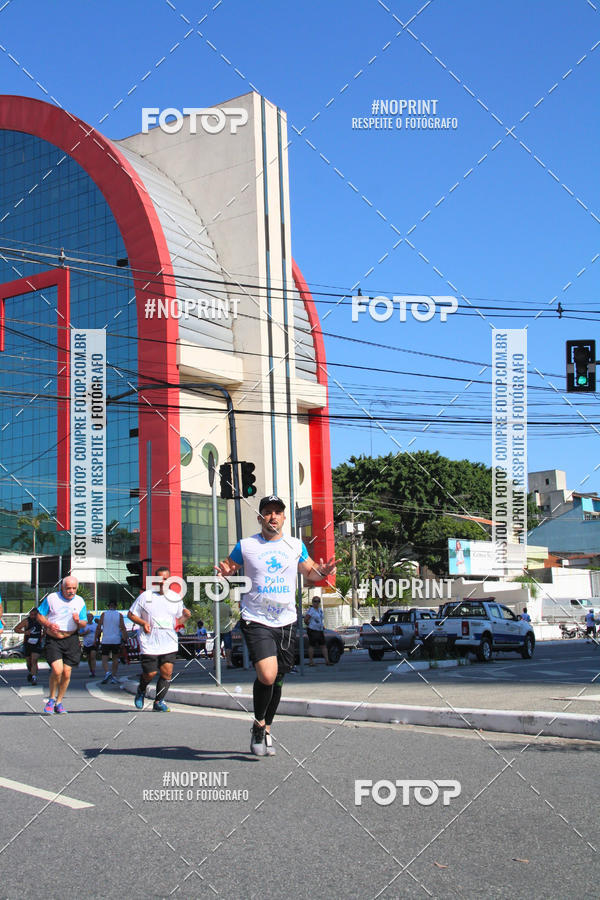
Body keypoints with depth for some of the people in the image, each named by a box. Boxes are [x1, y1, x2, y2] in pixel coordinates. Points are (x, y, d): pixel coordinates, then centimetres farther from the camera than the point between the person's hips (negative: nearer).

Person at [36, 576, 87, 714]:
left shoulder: (80, 602, 6)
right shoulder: (51, 598, -2)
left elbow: (84, 624, 11)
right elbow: (39, 615, 4)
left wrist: (78, 621, -13)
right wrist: (49, 625, -15)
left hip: (71, 639, 3)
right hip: (53, 640, -3)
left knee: (66, 673, 0)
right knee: (57, 670, -18)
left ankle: (59, 702, 20)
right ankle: (51, 699, 6)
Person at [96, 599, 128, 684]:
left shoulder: (104, 614, 2)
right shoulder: (119, 615, 1)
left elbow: (98, 628, 0)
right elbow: (123, 628, -4)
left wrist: (97, 639, 7)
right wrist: (125, 640, -2)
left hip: (105, 640, -1)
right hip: (116, 640, 1)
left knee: (104, 658, 3)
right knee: (115, 659, 12)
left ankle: (107, 673, -22)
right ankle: (114, 677, 8)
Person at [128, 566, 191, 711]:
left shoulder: (175, 598, 9)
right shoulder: (145, 596, -1)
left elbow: (179, 620, 18)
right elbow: (131, 614, 6)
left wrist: (186, 616, -5)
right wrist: (143, 623, -12)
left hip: (169, 644, 3)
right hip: (149, 644, -3)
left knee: (167, 673, -5)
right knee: (150, 673, -3)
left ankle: (158, 701, 10)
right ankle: (141, 690, 30)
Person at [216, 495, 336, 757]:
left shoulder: (295, 545, 9)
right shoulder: (246, 545, 1)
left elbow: (309, 573, 21)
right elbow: (229, 567, 11)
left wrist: (322, 571, -1)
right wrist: (225, 572, -13)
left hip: (286, 623, 4)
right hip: (256, 622, -4)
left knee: (277, 680, 9)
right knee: (267, 676, -20)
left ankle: (266, 729, 31)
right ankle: (258, 723, 6)